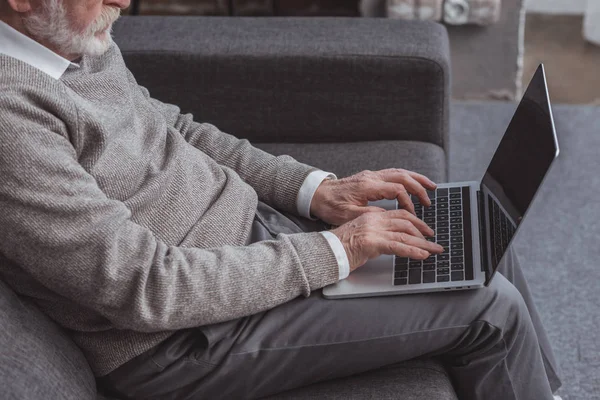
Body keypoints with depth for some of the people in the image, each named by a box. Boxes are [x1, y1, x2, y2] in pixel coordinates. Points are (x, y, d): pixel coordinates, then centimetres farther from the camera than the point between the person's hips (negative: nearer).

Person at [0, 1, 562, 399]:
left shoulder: (82, 45, 3)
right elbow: (144, 286, -29)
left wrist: (315, 188, 2)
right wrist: (332, 252, -21)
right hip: (187, 339, -9)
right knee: (489, 307, -11)